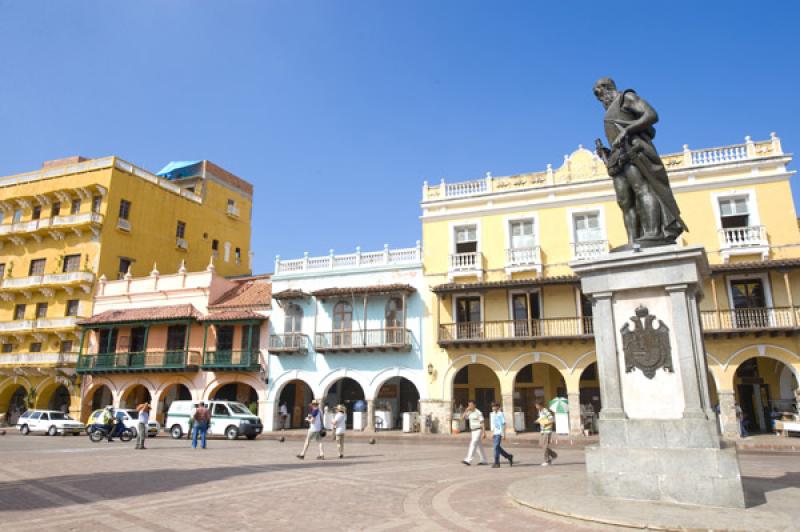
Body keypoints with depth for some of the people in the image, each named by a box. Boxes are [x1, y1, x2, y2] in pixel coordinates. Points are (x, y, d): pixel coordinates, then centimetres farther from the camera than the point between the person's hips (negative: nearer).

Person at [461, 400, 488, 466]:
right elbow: (464, 417, 3)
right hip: (472, 431, 8)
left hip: (478, 430, -8)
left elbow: (482, 423, -13)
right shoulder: (470, 413, 11)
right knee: (479, 446, 12)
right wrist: (466, 410, -7)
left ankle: (468, 460, -20)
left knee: (473, 444, -15)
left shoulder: (478, 413, -11)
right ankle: (484, 461, 18)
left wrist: (483, 433, -17)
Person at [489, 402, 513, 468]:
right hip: (495, 433, 7)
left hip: (499, 433, -7)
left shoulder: (501, 414, -8)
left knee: (496, 447, -10)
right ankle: (509, 456, 27)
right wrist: (492, 433, 16)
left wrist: (503, 434, -12)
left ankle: (497, 463, -3)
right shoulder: (492, 414, 12)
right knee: (498, 448, 10)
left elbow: (503, 424, -9)